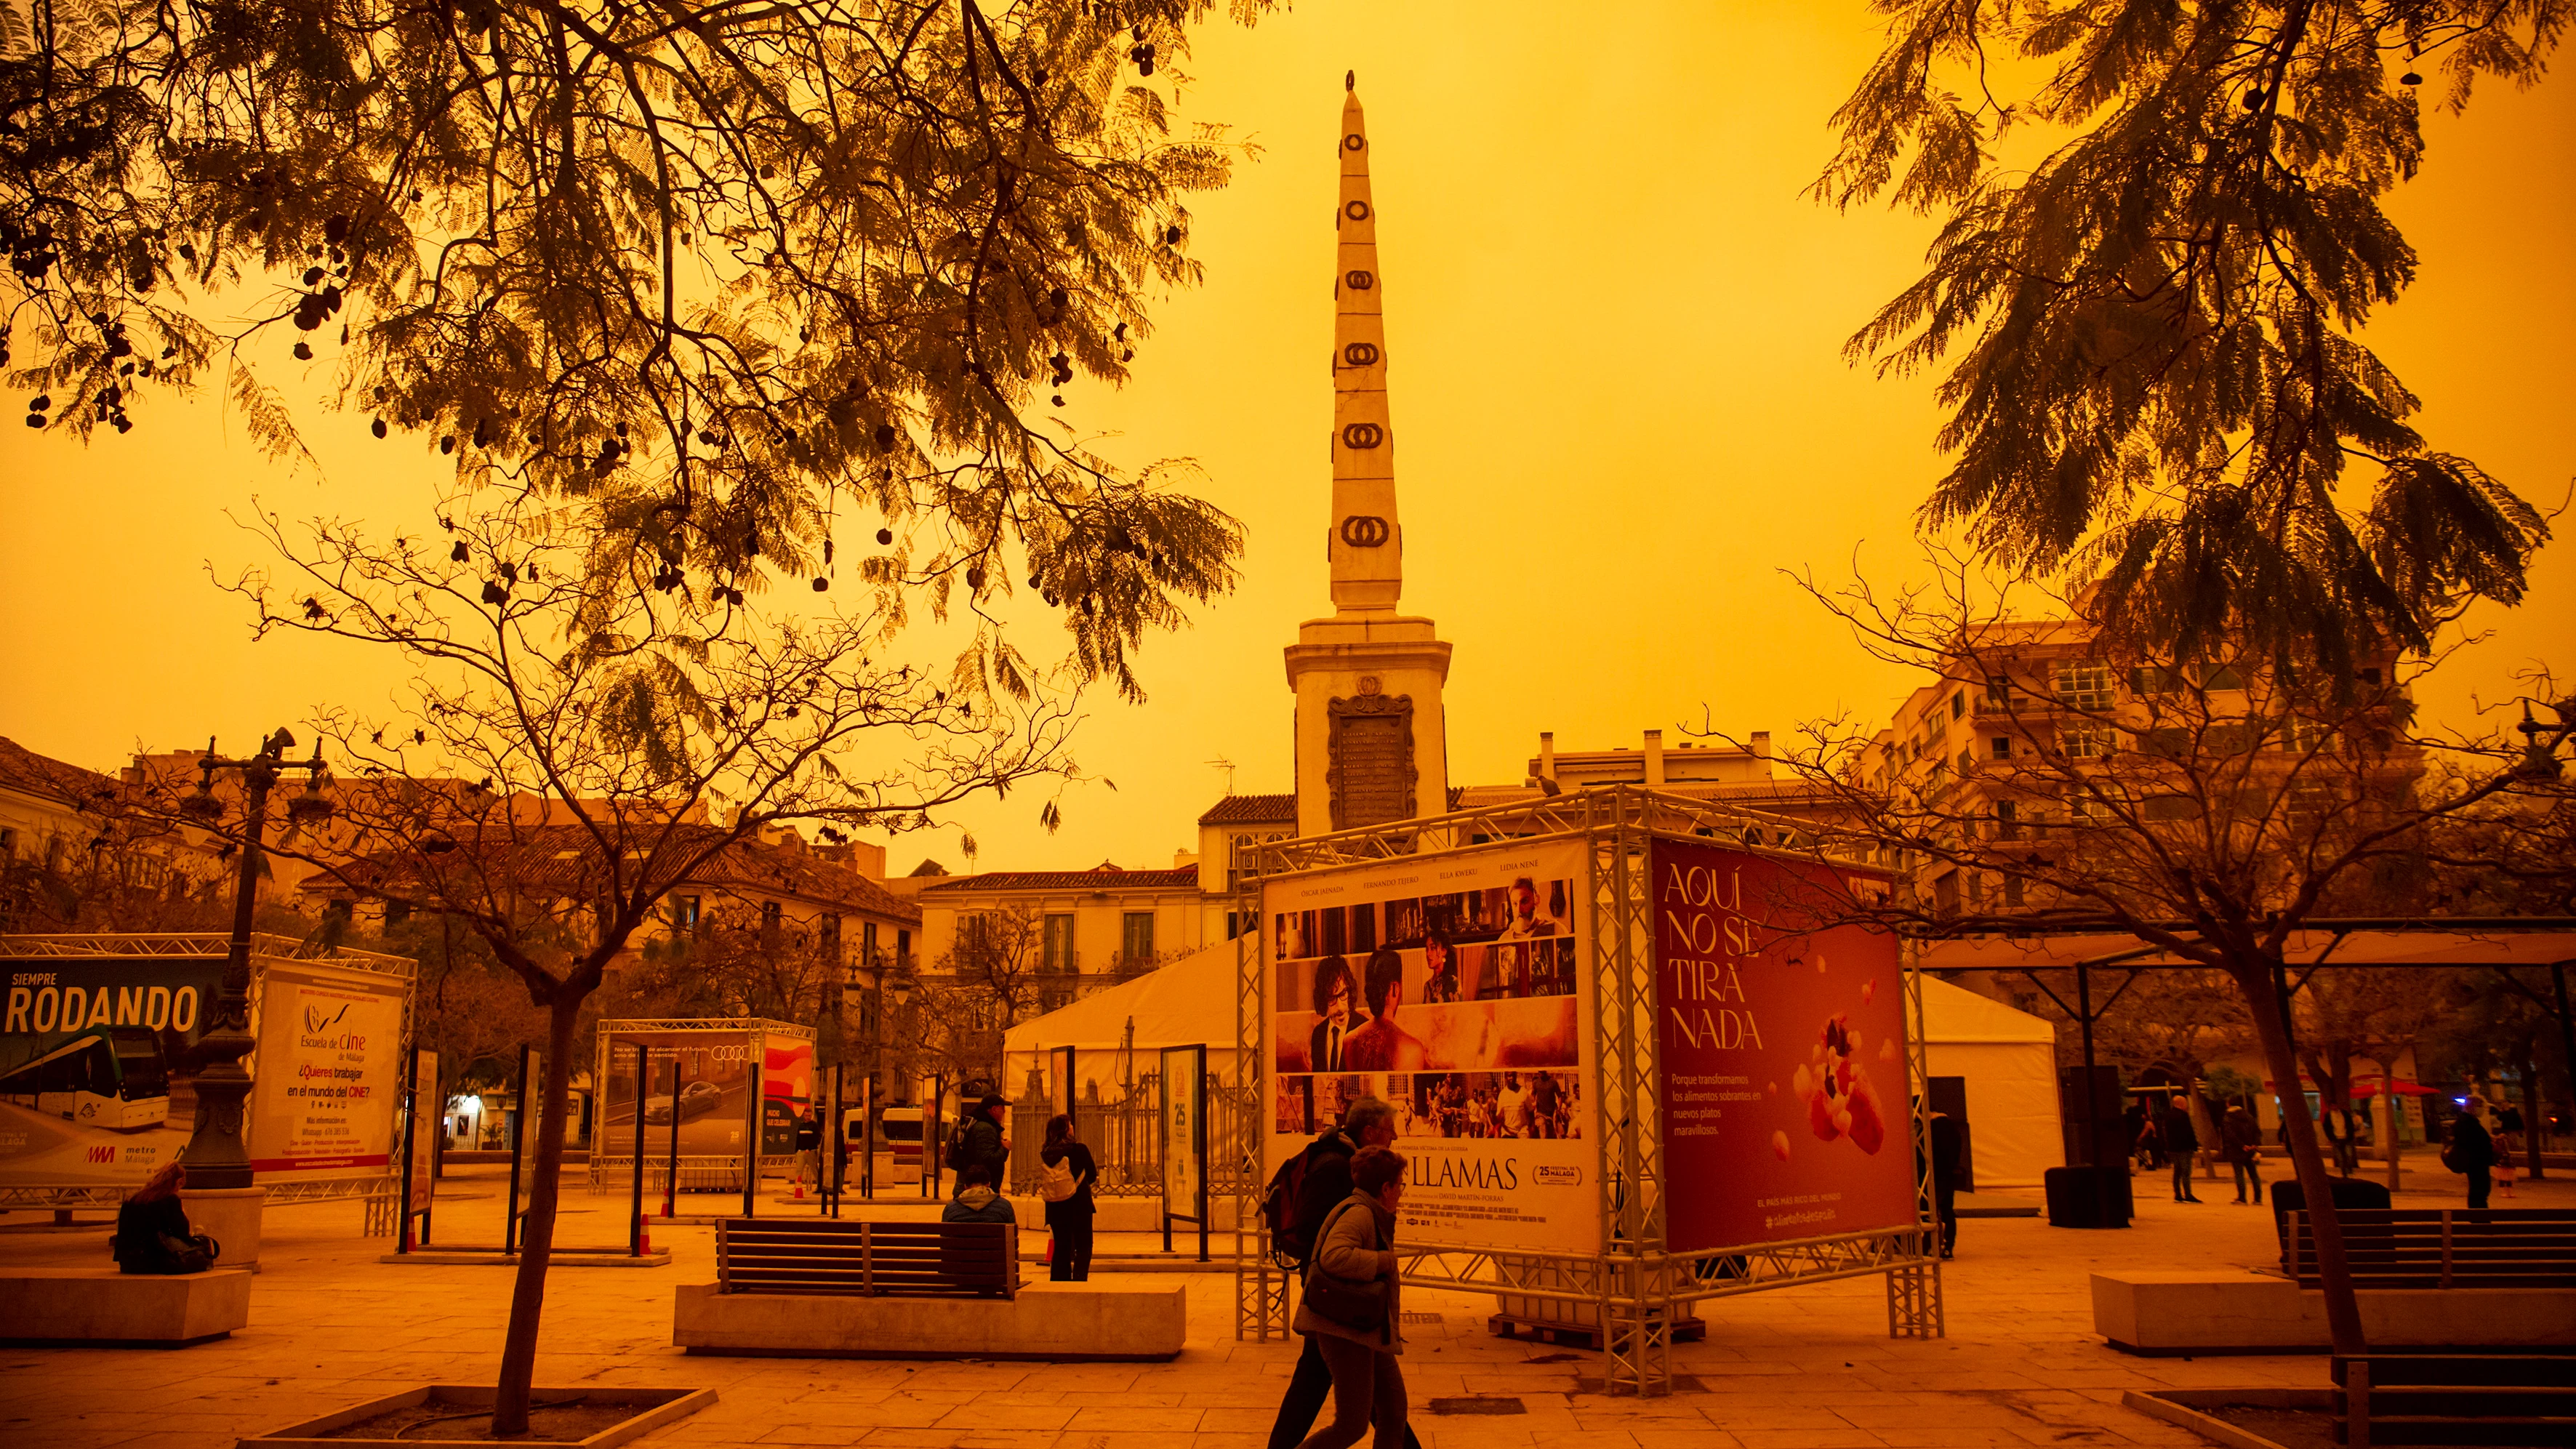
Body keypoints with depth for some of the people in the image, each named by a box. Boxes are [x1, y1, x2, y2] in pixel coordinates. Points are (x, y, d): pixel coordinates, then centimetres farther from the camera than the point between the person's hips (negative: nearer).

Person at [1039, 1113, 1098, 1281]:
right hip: (1079, 1204, -4)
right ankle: (1079, 1280, -5)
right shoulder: (1079, 1149, -13)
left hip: (1055, 1206, 4)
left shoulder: (1045, 1153, -1)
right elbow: (1092, 1175, -3)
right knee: (1083, 1247, 6)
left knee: (1061, 1247, 14)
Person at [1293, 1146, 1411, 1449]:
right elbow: (1333, 1256, -34)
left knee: (1394, 1409, 12)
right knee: (1353, 1424, -6)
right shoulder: (1358, 1213, -18)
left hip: (1367, 1330, 11)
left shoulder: (1375, 1216, 15)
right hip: (1345, 1329, -11)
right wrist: (1384, 1260, -23)